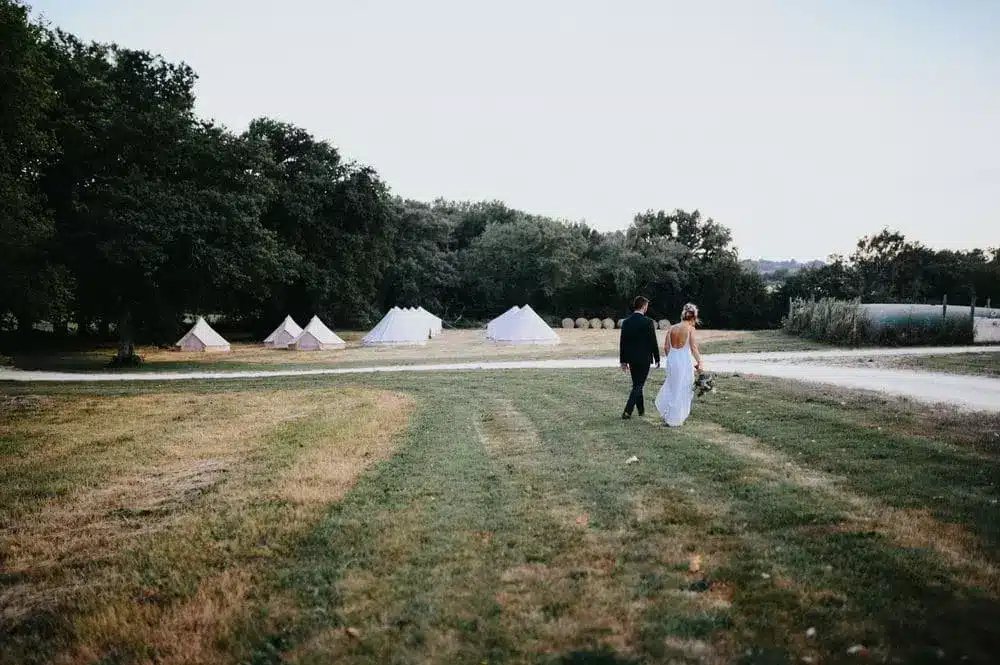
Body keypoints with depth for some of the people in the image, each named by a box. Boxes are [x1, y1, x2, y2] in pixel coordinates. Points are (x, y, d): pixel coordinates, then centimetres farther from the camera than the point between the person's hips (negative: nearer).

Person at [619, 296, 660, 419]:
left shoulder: (626, 322, 1)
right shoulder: (648, 322, -13)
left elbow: (622, 343, 3)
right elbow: (653, 342, -10)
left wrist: (623, 361, 10)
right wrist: (657, 359, 1)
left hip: (631, 359, 5)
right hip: (644, 359, -5)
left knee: (637, 385, 17)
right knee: (638, 386, 0)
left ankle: (641, 410, 27)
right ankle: (627, 411, -8)